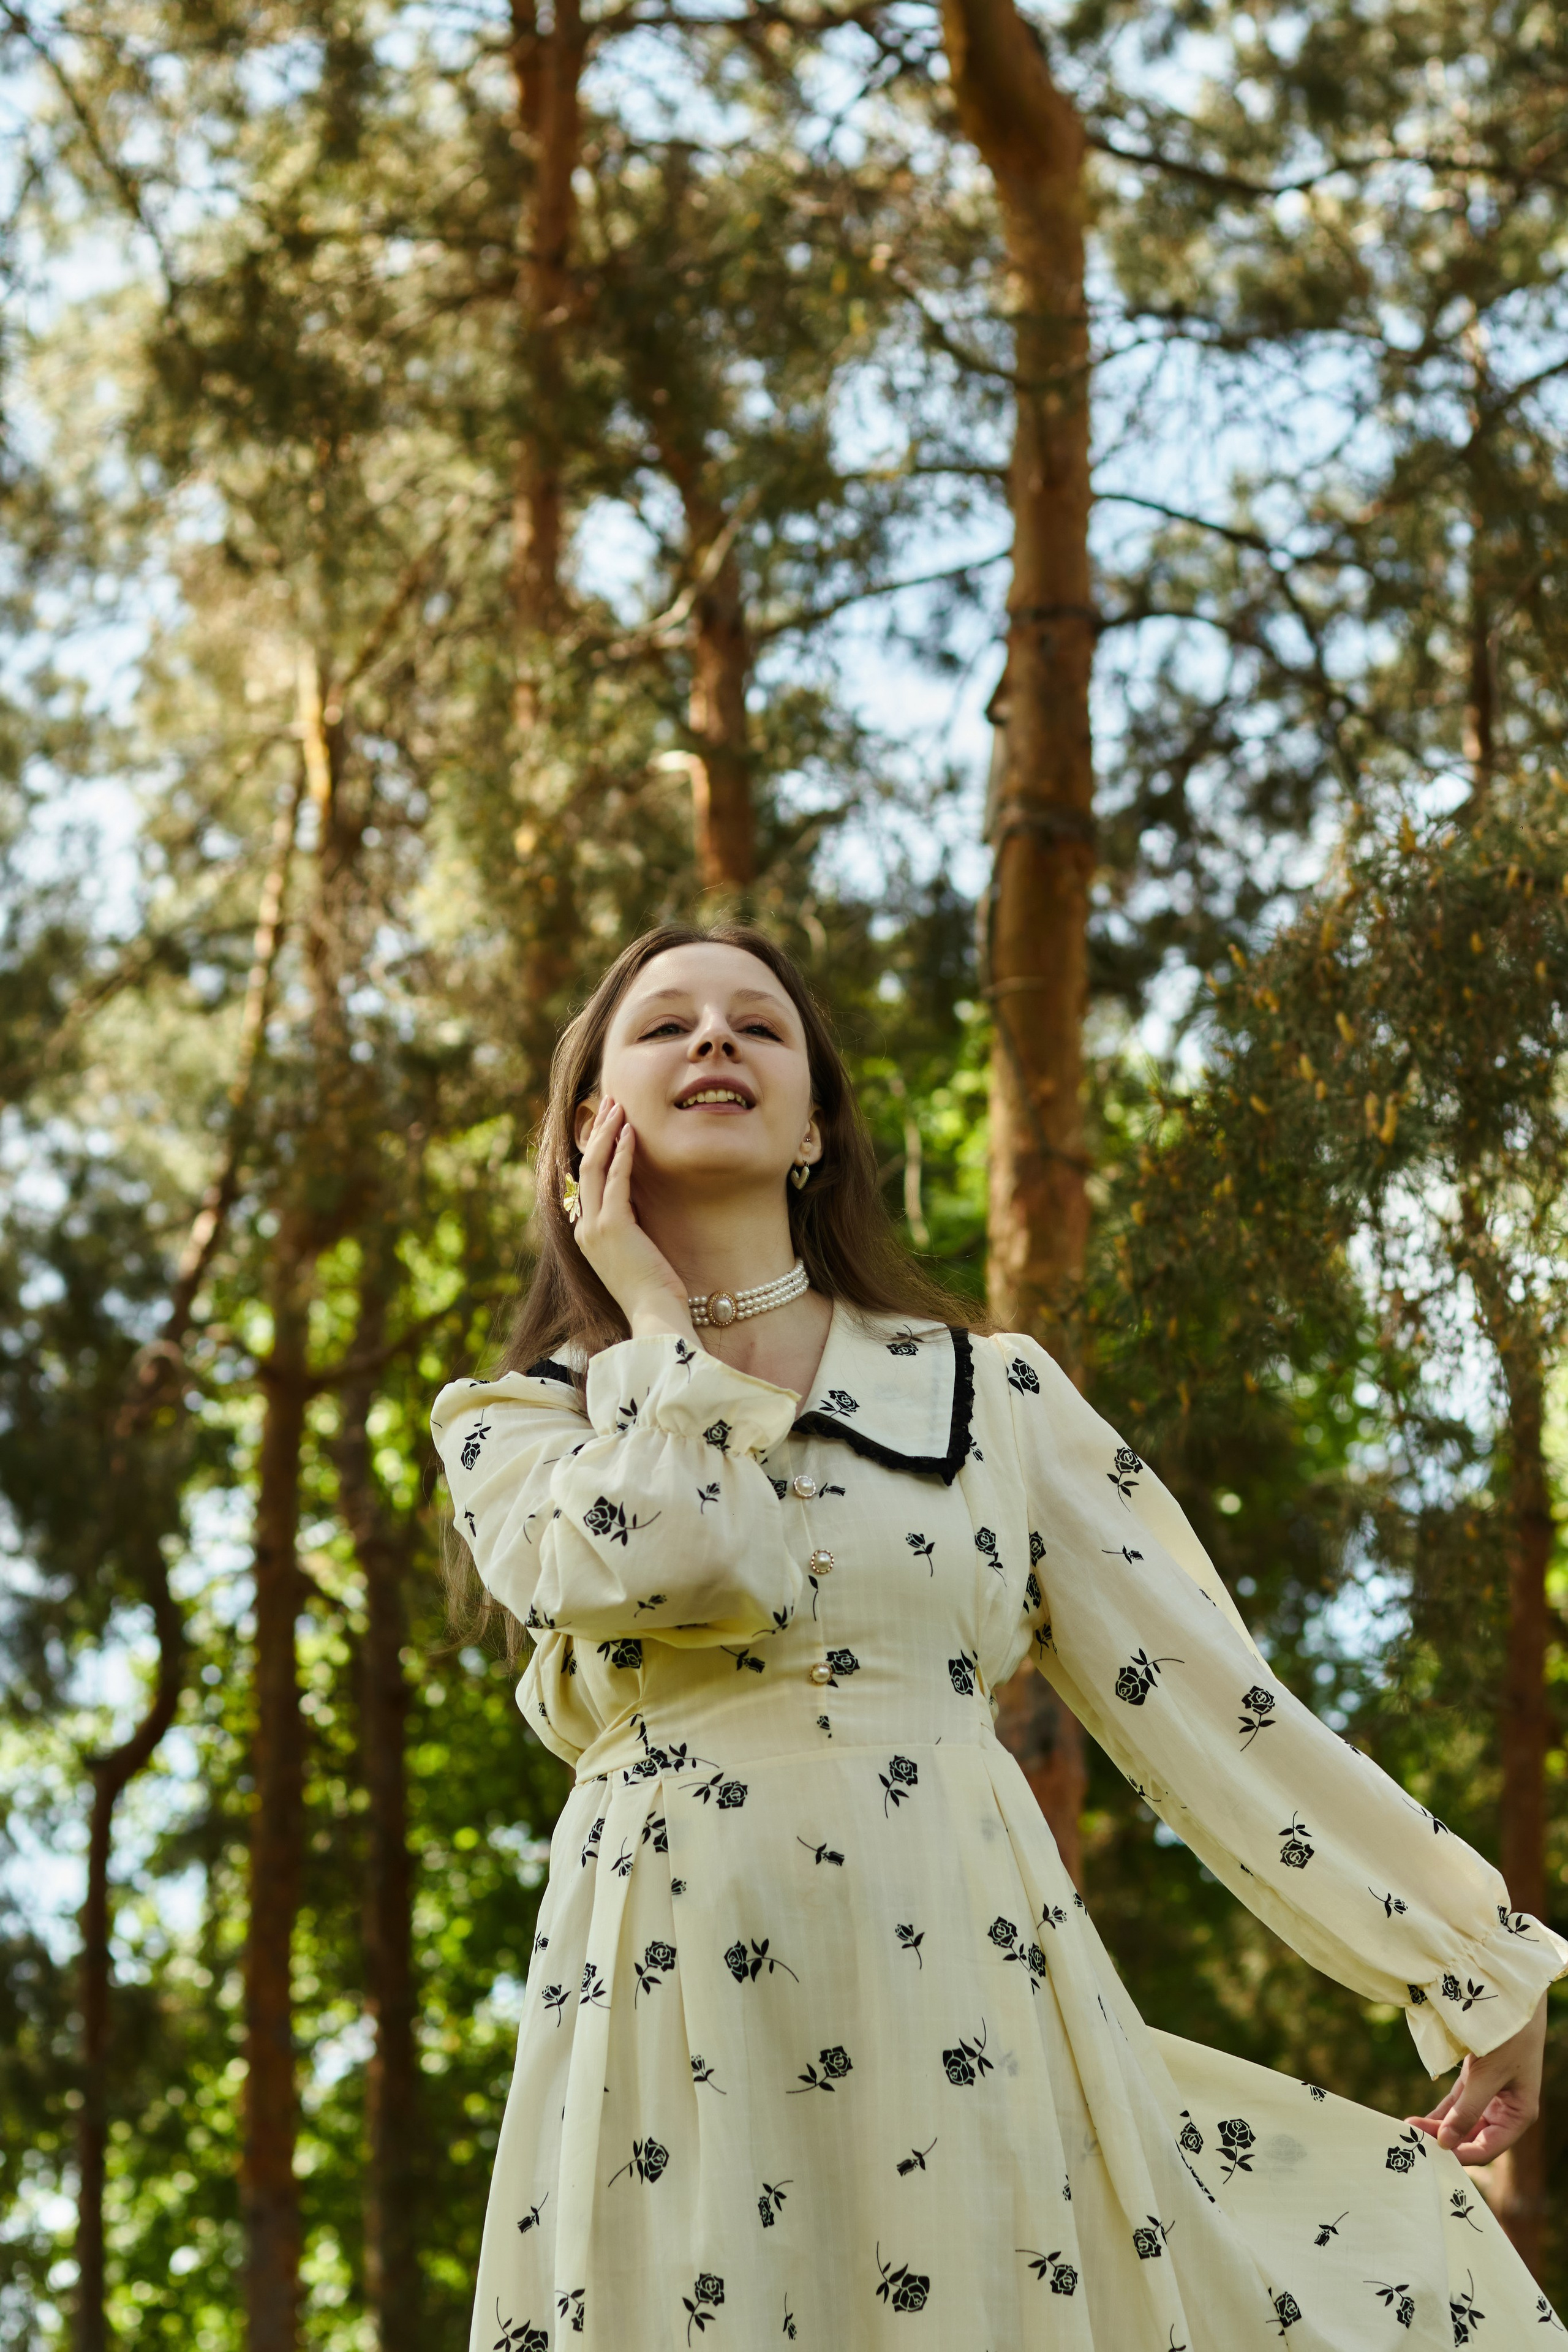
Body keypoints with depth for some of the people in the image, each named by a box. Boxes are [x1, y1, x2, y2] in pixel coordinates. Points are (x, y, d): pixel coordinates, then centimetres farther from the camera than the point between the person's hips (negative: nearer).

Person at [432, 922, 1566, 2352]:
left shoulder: (992, 1390, 11)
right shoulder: (515, 1423, 9)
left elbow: (1204, 1696, 10)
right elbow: (655, 1564, -14)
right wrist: (654, 1312, 3)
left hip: (968, 2016, 1)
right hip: (684, 2041, -1)